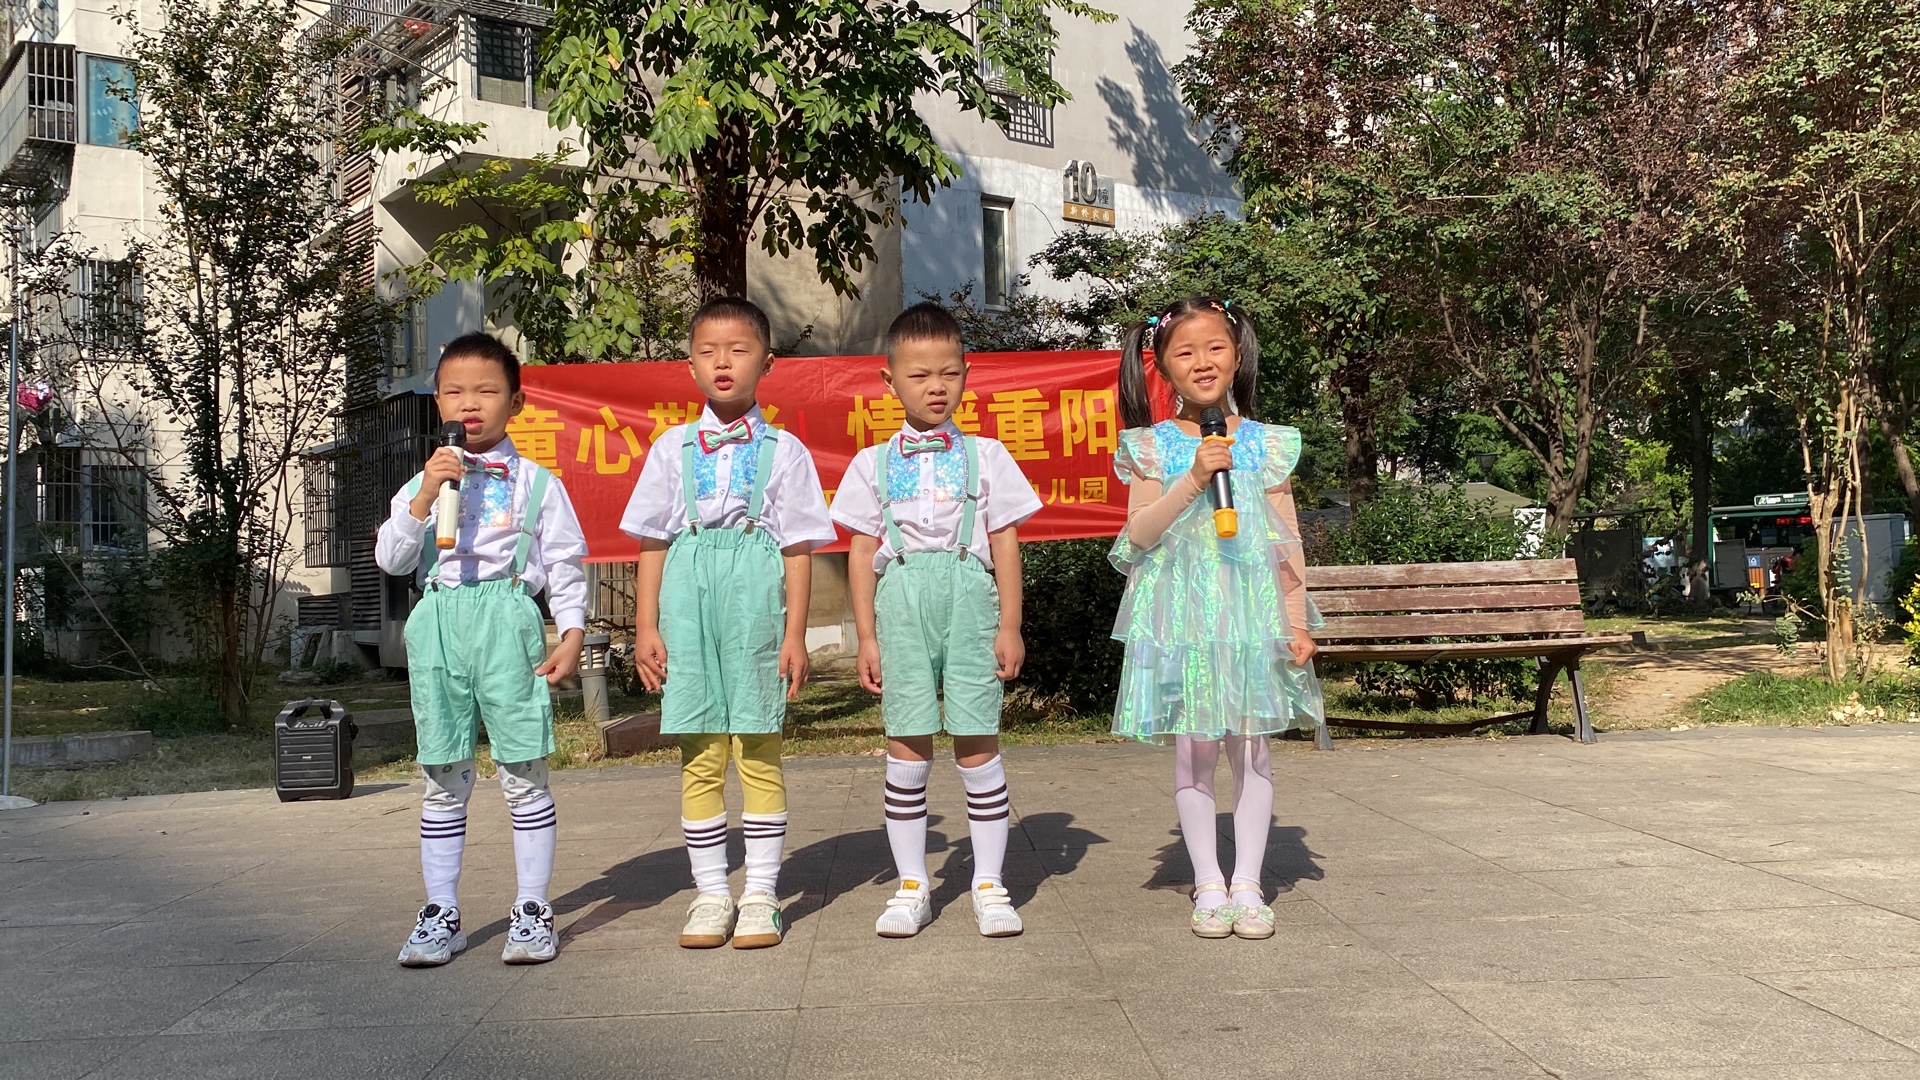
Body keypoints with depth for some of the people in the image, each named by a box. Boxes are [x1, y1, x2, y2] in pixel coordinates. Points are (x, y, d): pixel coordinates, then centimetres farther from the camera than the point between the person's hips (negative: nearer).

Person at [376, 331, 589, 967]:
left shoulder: (535, 482, 6)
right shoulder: (425, 482, 13)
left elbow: (565, 563, 5)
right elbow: (391, 559, 6)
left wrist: (571, 634, -4)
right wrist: (424, 499, -7)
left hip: (508, 624, -3)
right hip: (439, 627, 3)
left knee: (523, 773, -1)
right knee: (444, 779, 7)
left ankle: (533, 909, 9)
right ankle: (441, 913, 16)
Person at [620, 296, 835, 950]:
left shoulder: (783, 450, 6)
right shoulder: (673, 448, 12)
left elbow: (798, 548, 4)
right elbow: (651, 544, 11)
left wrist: (795, 634, -1)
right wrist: (646, 626, 4)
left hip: (755, 595, -2)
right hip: (687, 596, 2)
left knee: (758, 750, 0)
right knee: (699, 755, 4)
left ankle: (761, 895, 9)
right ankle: (711, 894, 13)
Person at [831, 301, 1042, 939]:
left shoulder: (985, 455, 8)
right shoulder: (873, 464, 9)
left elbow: (1005, 542, 7)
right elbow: (862, 551, 8)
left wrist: (1010, 625, 2)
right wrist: (867, 635, 3)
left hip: (969, 598, 0)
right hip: (902, 604, 1)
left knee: (977, 744, 0)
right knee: (906, 748, 2)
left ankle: (989, 884, 12)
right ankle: (911, 886, 14)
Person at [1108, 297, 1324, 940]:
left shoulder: (1265, 444, 5)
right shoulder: (1153, 447, 2)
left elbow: (1287, 540, 6)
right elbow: (1139, 533, -7)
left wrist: (1297, 622, 1)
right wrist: (1194, 478, -17)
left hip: (1252, 612, 1)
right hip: (1181, 615, -1)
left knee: (1250, 747, 4)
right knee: (1193, 749, 3)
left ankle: (1248, 884, 13)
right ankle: (1209, 885, 14)